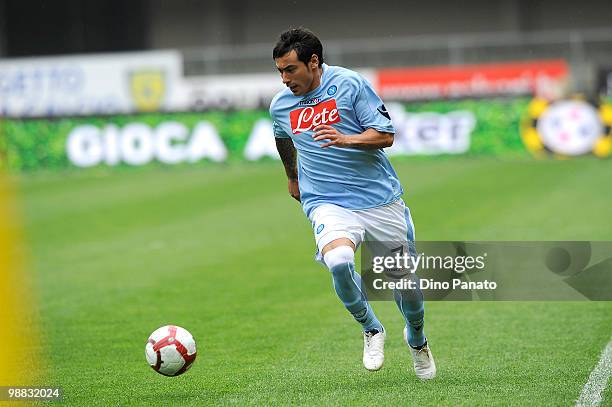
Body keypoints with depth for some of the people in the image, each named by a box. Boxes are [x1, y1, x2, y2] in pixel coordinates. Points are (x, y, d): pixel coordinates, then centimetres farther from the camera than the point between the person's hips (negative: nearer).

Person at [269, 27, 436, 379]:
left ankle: (417, 339, 37)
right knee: (339, 261, -31)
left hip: (381, 199, -1)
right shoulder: (281, 105, 5)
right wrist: (292, 178, 40)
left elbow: (385, 135, -8)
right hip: (328, 204, 1)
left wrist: (345, 139, -25)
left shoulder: (350, 84, -8)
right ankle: (372, 330, -4)